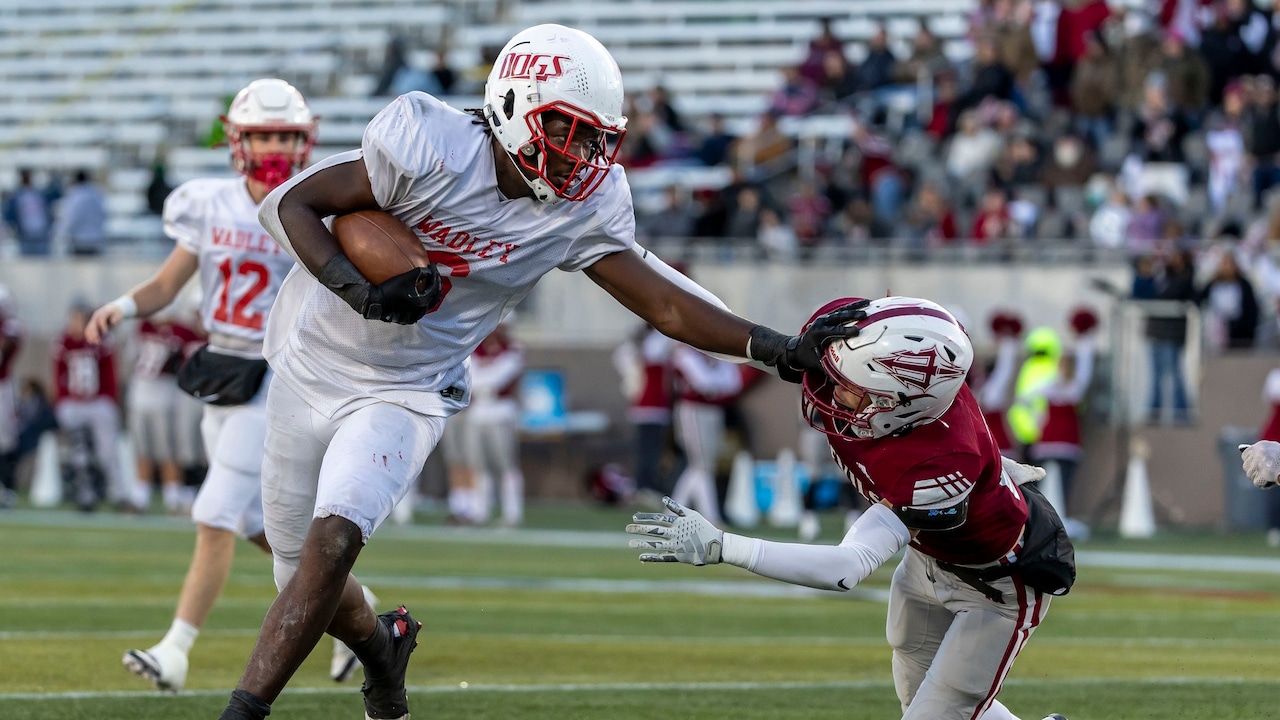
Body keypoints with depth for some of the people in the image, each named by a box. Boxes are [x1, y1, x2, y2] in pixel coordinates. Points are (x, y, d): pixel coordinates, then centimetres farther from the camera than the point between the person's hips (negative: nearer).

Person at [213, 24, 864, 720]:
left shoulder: (584, 207, -9)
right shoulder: (431, 147, -23)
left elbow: (666, 304, -5)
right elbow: (289, 204, -17)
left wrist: (783, 350, -14)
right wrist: (359, 290, -32)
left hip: (405, 394, 1)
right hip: (313, 367, -1)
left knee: (332, 543, -23)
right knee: (302, 568, 10)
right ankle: (382, 648, 44)